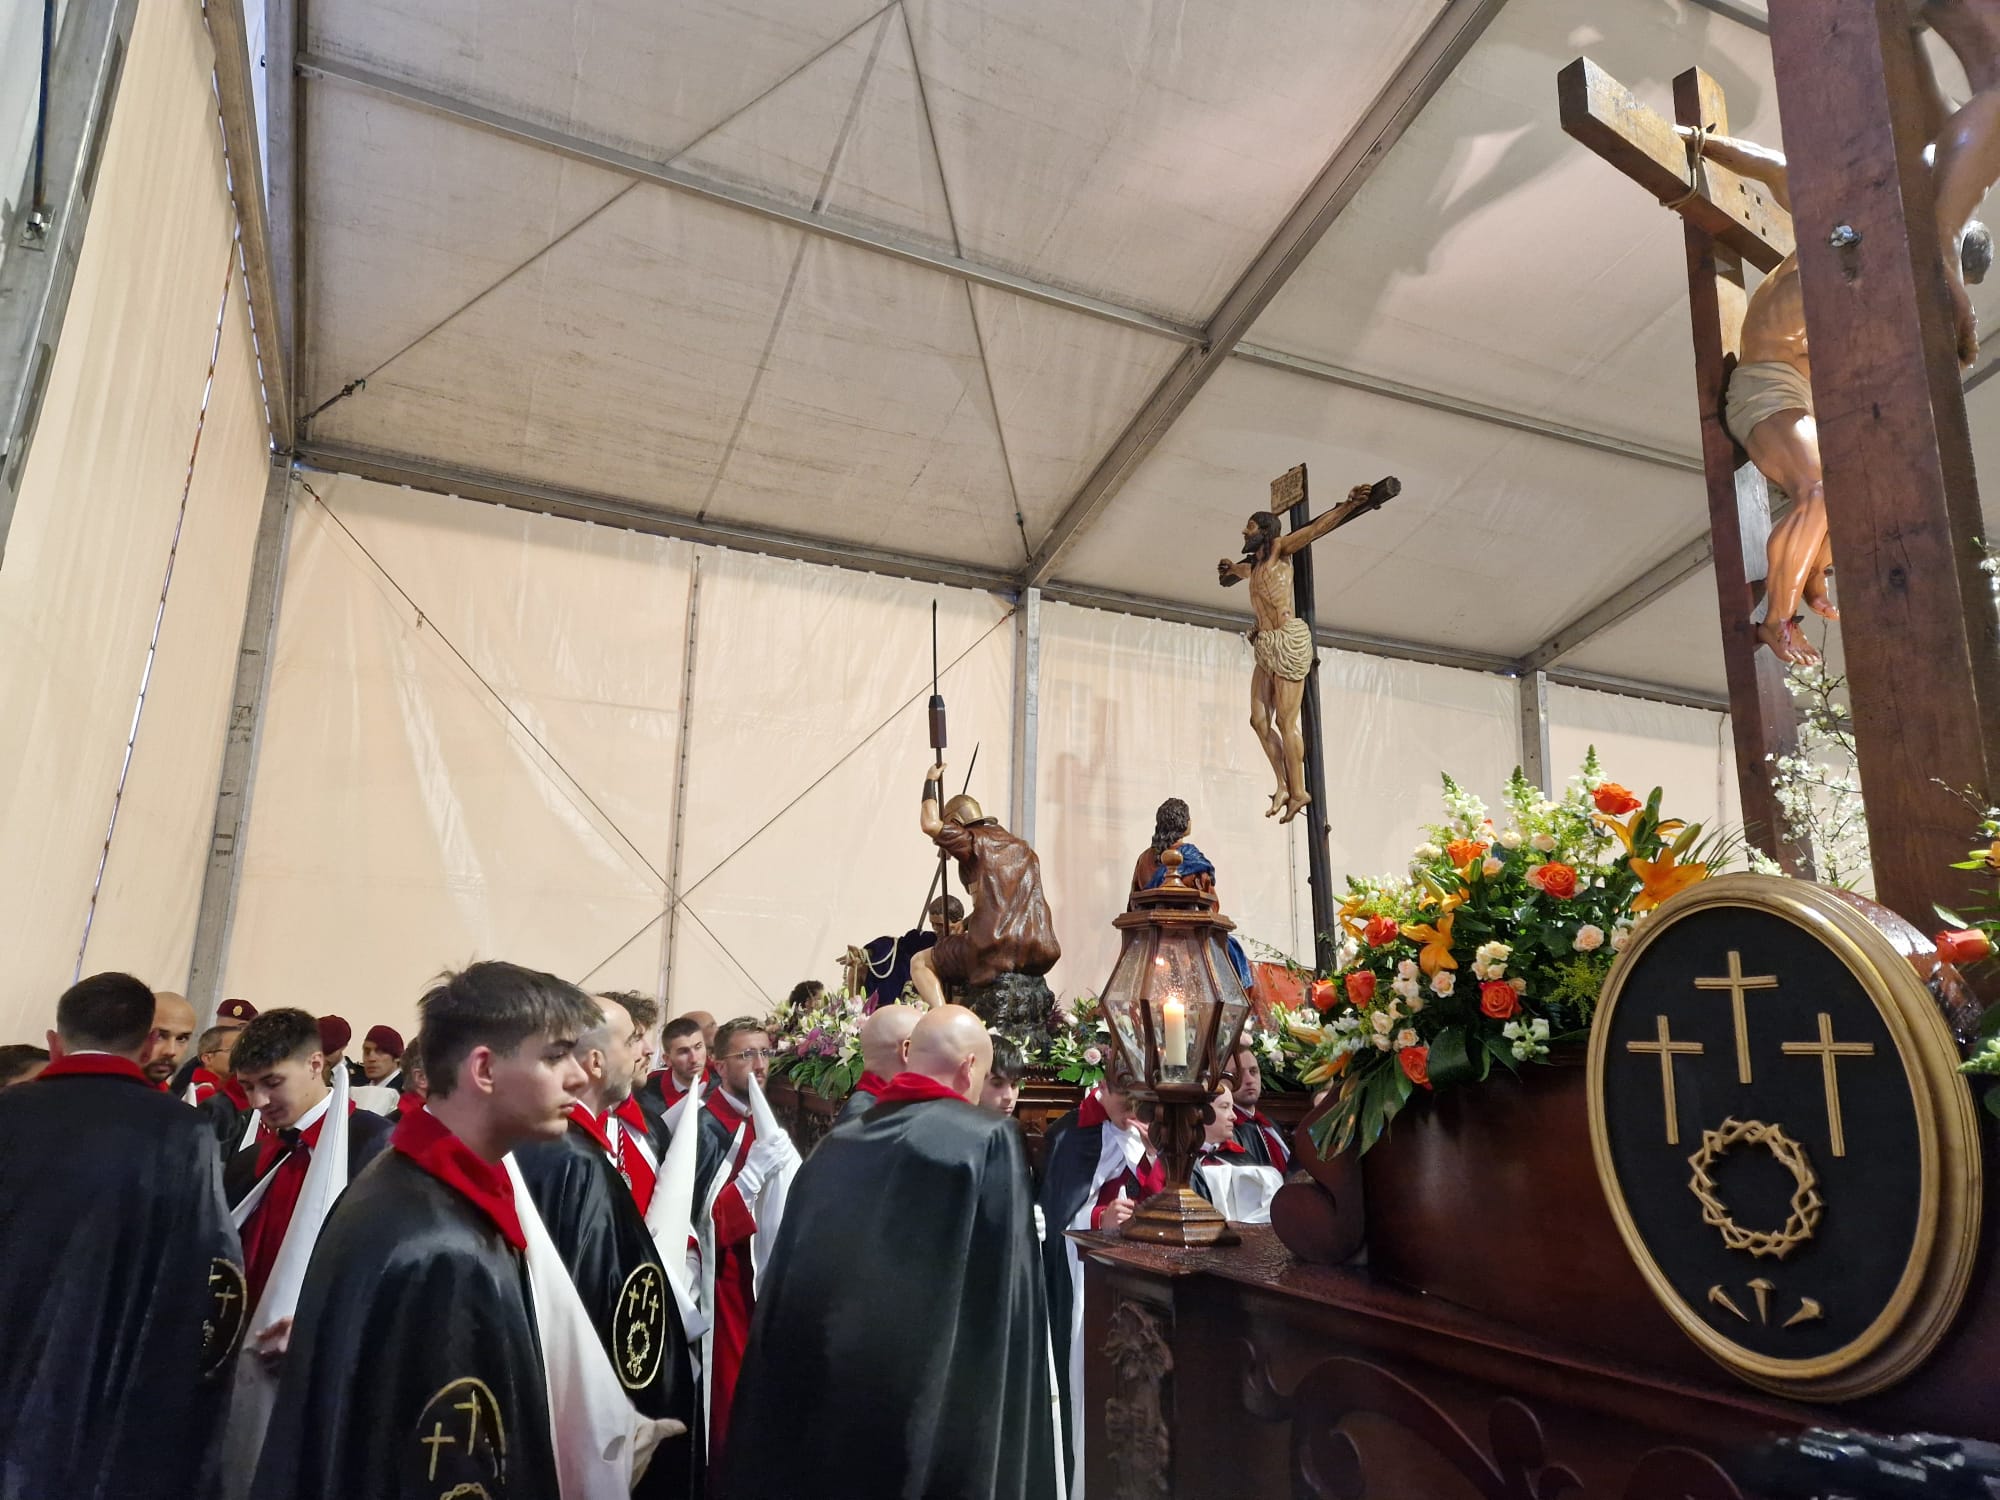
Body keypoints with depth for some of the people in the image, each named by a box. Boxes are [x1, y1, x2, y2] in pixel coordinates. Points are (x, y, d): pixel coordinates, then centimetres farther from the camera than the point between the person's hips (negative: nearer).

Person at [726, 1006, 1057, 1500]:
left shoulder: (837, 1144, 3)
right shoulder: (988, 1142, -12)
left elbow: (784, 1292, 8)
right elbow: (1005, 1295, -12)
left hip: (818, 1386, 5)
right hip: (928, 1399, -5)